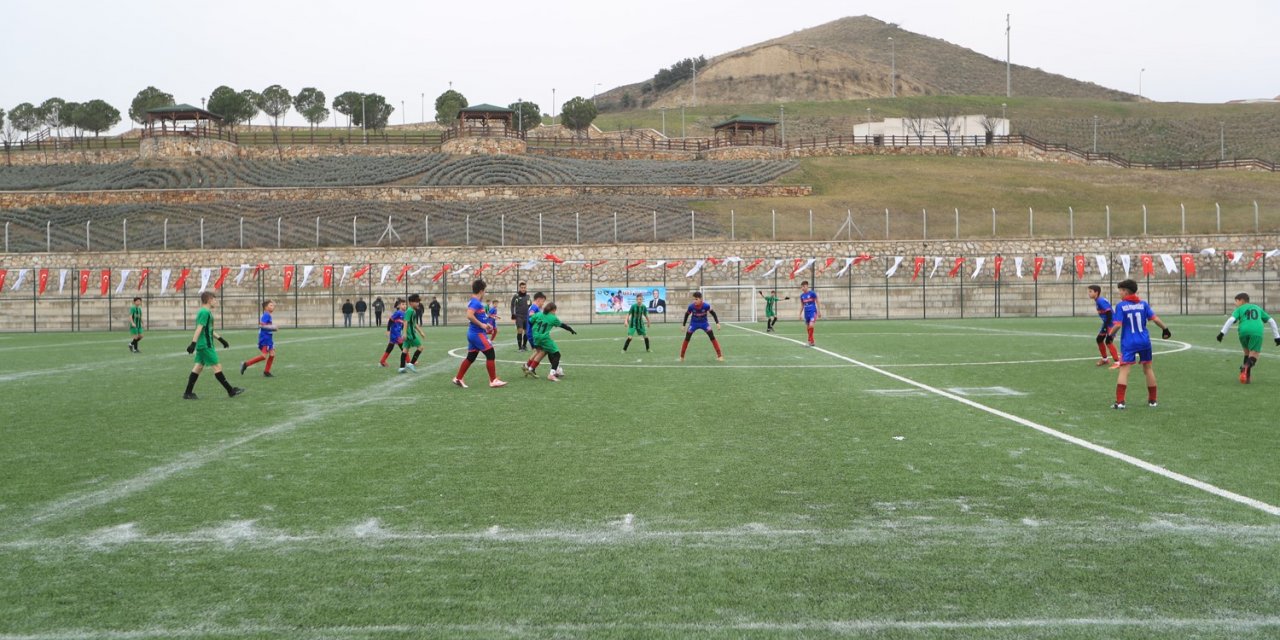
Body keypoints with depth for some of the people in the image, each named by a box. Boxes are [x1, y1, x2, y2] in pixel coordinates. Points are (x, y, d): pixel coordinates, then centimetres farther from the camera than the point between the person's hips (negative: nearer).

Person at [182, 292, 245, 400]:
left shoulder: (203, 312, 17)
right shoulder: (205, 312, -15)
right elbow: (199, 329, -22)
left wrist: (221, 339, 27)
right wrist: (193, 343, -26)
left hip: (201, 346, 10)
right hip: (206, 345, -10)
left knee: (199, 367, 10)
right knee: (217, 367, -4)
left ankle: (188, 393, 10)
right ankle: (231, 391, 1)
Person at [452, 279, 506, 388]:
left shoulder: (473, 302, 14)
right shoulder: (476, 302, -16)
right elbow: (469, 315, -30)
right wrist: (482, 325, -24)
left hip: (473, 333, 10)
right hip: (478, 333, -10)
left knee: (470, 357, 14)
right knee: (491, 355, -5)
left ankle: (458, 378, 18)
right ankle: (493, 380, -2)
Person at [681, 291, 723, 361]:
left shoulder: (706, 305, -25)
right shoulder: (691, 306, -22)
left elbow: (713, 313, -9)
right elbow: (686, 315, -4)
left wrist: (717, 323, -13)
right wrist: (683, 325, 0)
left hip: (704, 323, -1)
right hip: (694, 323, 1)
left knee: (712, 337, -12)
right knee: (687, 338, -7)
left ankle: (719, 355, -7)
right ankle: (681, 356, 6)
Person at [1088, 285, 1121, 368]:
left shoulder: (1101, 301, -21)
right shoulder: (1097, 301, 9)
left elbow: (1109, 313, -25)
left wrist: (1105, 326, -23)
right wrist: (1104, 326, 15)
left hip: (1111, 323, -11)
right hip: (1107, 323, 11)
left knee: (1108, 341, -18)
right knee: (1099, 339, 17)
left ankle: (1117, 362, -16)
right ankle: (1104, 359, 34)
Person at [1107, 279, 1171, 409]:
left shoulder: (1121, 306, -6)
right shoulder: (1143, 303, 4)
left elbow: (1118, 325, -14)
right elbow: (1155, 318, -1)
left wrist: (1110, 335, 1)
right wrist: (1165, 329, 10)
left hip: (1128, 343, -4)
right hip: (1144, 341, 4)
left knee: (1124, 369, -7)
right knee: (1148, 368, 15)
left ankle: (1120, 401, -17)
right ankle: (1152, 400, 23)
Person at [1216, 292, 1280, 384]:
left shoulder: (1239, 309, 21)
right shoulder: (1258, 308, 31)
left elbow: (1231, 320, 2)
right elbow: (1271, 321, 31)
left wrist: (1222, 333, -4)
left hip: (1244, 331, 0)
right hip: (1257, 332, 0)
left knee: (1247, 351, 25)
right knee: (1253, 356, -3)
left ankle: (1246, 372, 14)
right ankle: (1247, 367, -35)